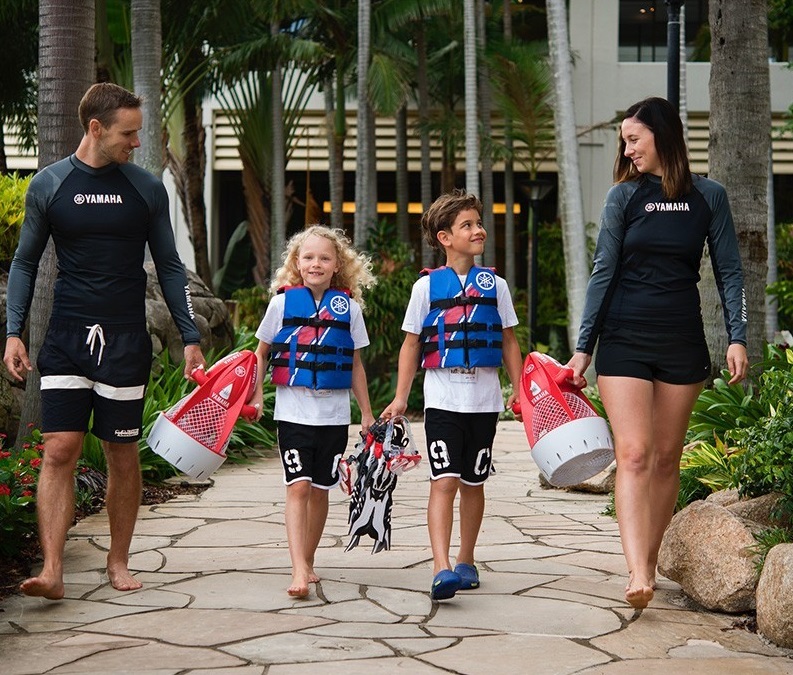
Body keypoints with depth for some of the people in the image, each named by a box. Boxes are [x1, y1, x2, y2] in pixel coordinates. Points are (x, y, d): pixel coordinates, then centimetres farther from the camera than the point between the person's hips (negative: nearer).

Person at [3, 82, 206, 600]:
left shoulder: (147, 189, 5)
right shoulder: (49, 185, 3)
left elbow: (169, 266, 10)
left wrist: (191, 337, 5)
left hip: (127, 341, 1)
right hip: (67, 338, -1)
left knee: (123, 454, 6)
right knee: (59, 450, -9)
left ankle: (119, 561, 20)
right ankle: (52, 571, -11)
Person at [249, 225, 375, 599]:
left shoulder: (348, 306, 4)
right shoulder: (283, 302, 1)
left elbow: (355, 364, 11)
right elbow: (261, 352, 10)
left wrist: (367, 414, 12)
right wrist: (255, 393, -2)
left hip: (334, 411, 2)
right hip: (293, 409, -2)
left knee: (320, 490, 9)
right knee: (298, 486, -12)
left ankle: (308, 561, 24)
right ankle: (299, 571, -18)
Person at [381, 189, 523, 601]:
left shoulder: (495, 284, 8)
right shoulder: (427, 286, 1)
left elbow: (508, 341, 13)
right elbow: (411, 344, 5)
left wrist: (519, 391, 8)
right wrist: (401, 397, 1)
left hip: (484, 398, 3)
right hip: (442, 396, -3)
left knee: (473, 482, 11)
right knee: (444, 481, -13)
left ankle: (466, 561, 25)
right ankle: (441, 570, -22)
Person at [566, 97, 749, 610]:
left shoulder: (708, 196, 4)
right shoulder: (625, 196, 4)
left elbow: (729, 271, 5)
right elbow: (604, 273, 5)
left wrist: (737, 337, -6)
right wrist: (583, 347, 3)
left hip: (682, 341, 1)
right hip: (625, 340, -1)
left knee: (667, 458, 6)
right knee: (634, 454, -12)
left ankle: (650, 561, 19)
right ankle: (639, 575, -22)